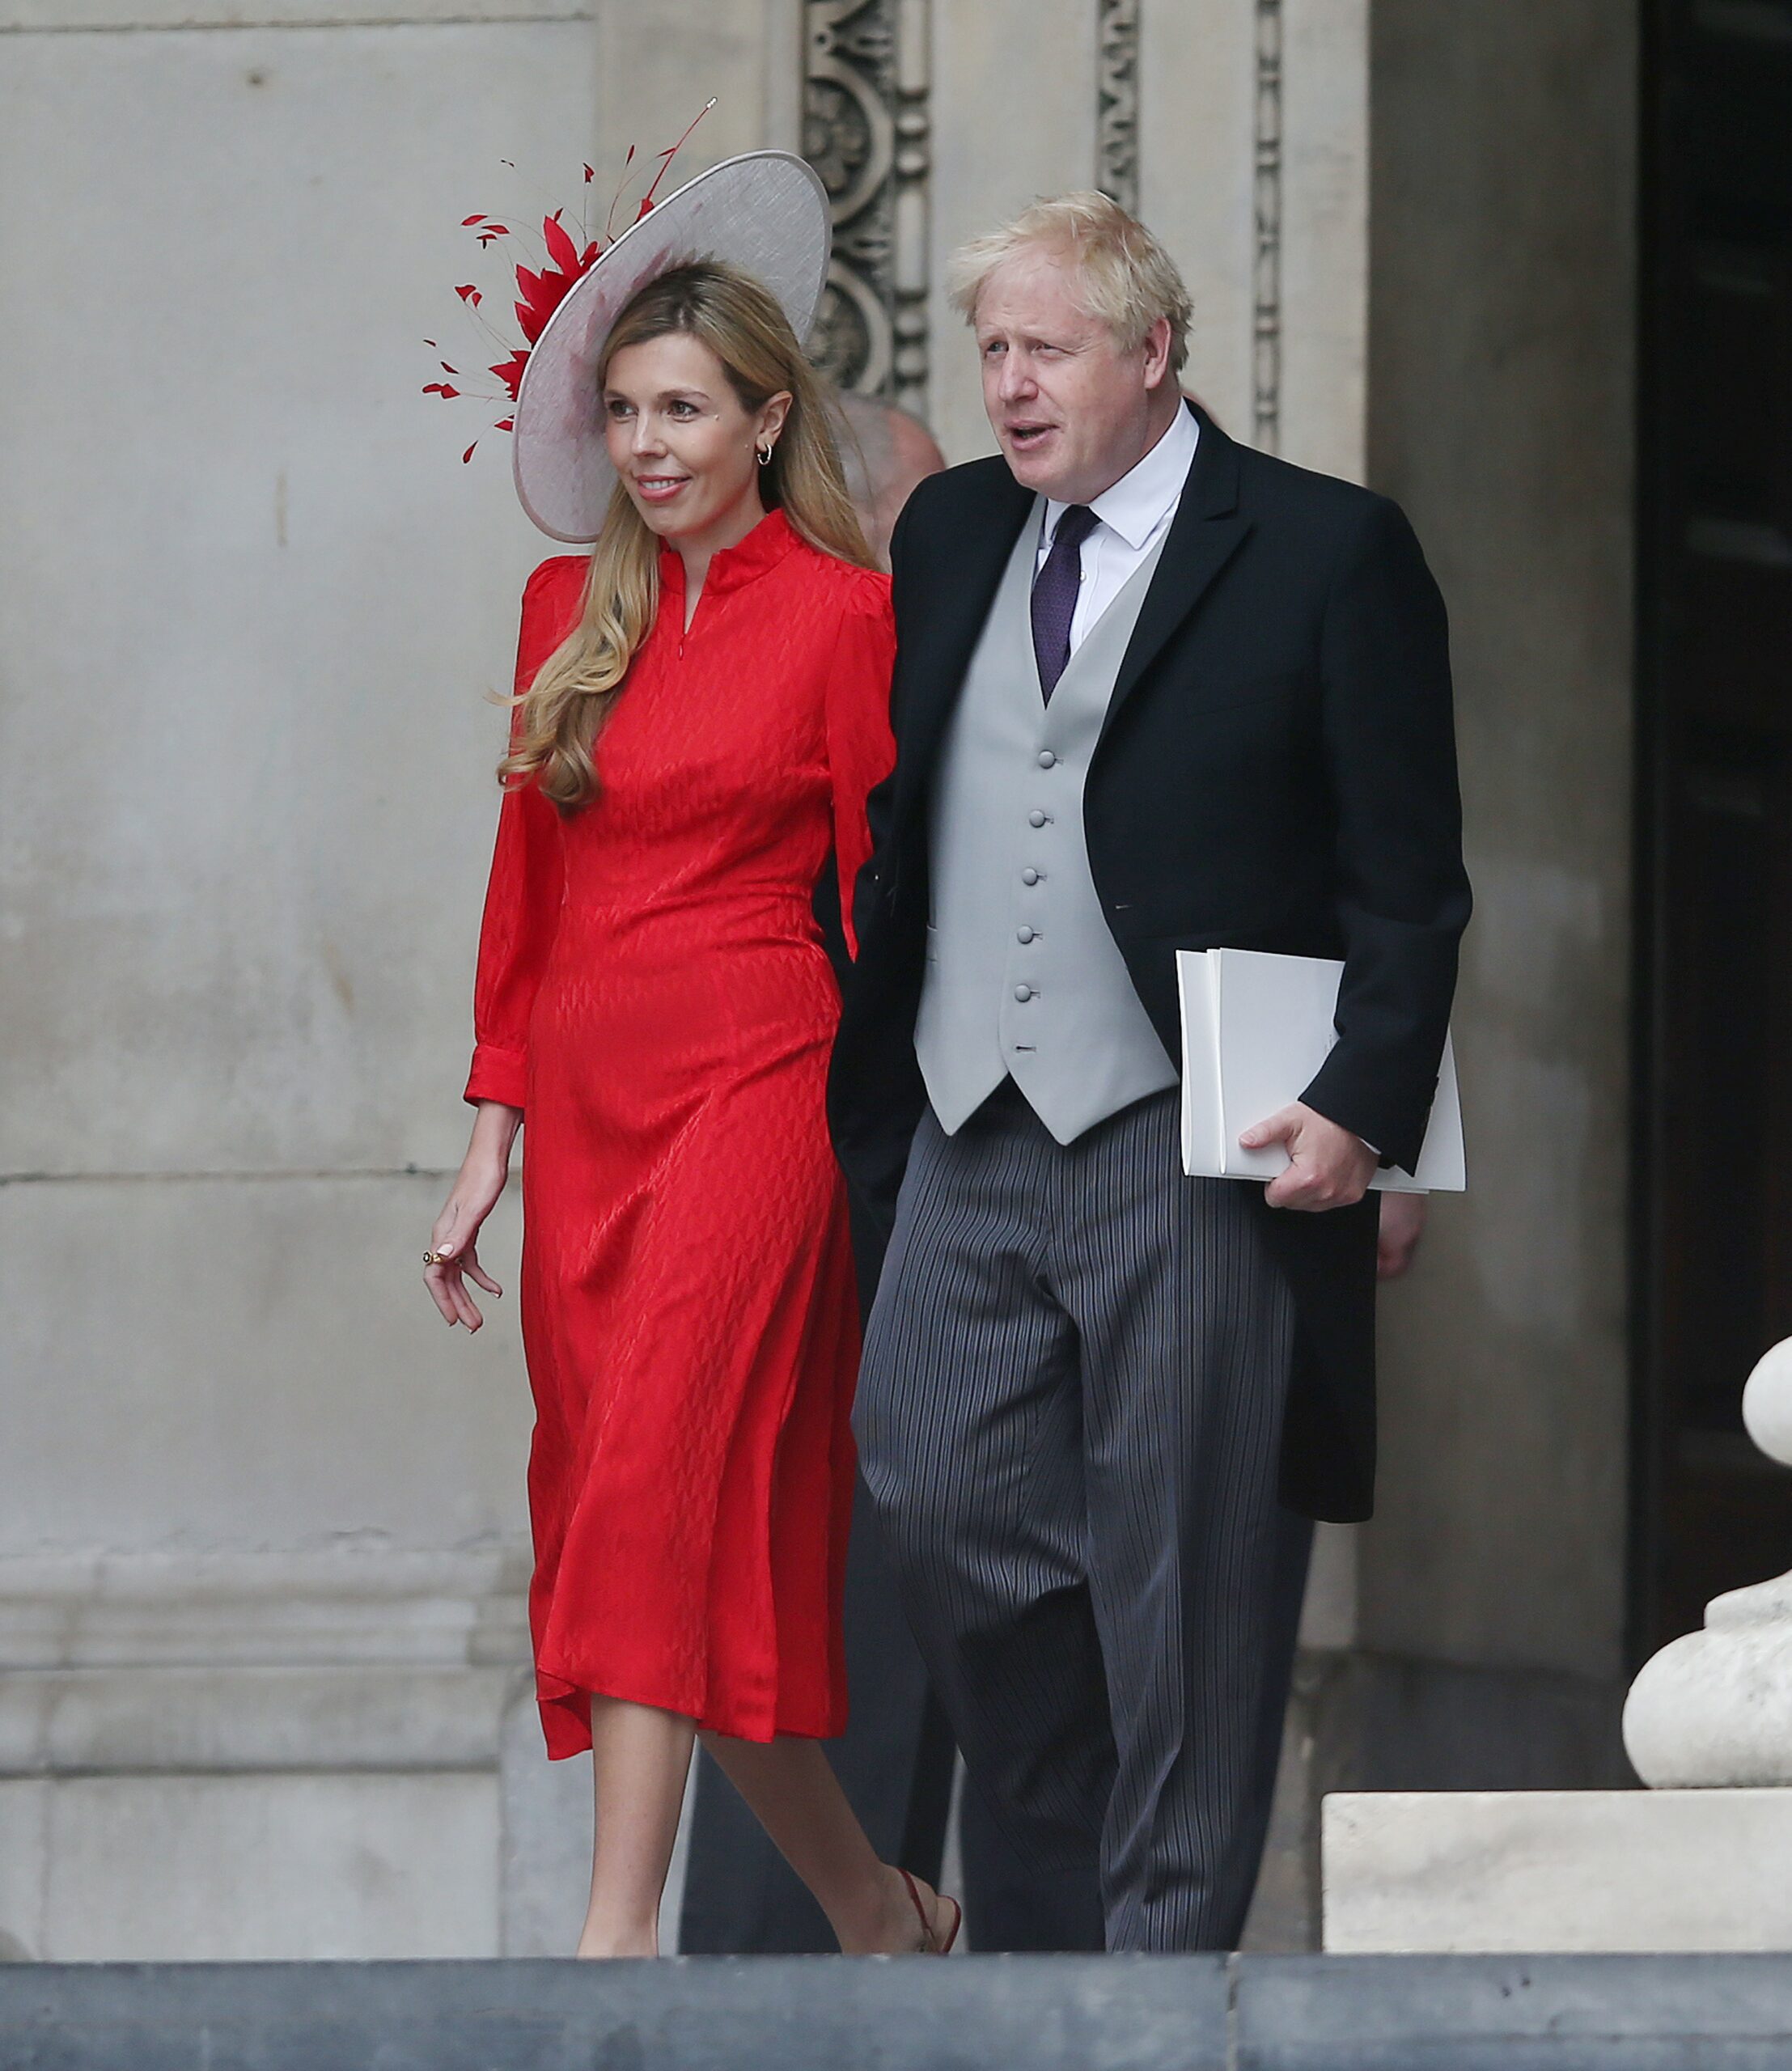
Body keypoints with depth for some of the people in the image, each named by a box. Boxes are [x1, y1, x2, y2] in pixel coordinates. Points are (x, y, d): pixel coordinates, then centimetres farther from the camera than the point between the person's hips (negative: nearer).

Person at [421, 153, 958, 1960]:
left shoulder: (843, 612, -3)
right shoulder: (570, 609, 13)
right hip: (585, 1100, 6)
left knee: (661, 1486, -18)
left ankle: (619, 1931, -23)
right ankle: (880, 1913, 19)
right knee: (612, 1505, 6)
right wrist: (490, 1146, 14)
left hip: (752, 1085, -6)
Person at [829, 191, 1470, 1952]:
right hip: (971, 1137, 5)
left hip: (1193, 1147, -5)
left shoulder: (1325, 555, -4)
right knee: (939, 1496, 1)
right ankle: (1081, 1852, 20)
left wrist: (1365, 1107, -15)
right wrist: (863, 1071, 11)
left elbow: (1408, 882, -5)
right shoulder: (948, 536, 13)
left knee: (1184, 1559, -1)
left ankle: (1173, 1928, 9)